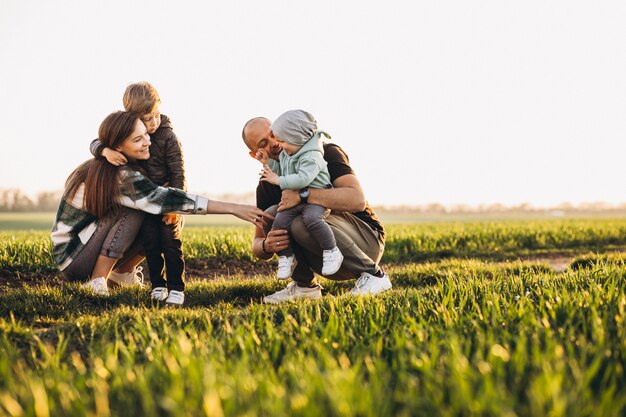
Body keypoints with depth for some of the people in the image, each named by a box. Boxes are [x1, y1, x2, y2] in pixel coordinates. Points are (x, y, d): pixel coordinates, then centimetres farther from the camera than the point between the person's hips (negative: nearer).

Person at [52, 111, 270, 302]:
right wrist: (233, 208, -32)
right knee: (135, 211, -23)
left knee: (156, 223, -4)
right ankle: (97, 283, -18)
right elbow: (168, 199, -30)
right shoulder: (121, 178, -26)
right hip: (73, 261, -8)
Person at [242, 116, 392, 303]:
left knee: (304, 223, -33)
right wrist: (267, 246, -21)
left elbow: (357, 200, -31)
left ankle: (372, 274, -15)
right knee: (271, 214, -15)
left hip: (367, 238, -5)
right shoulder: (266, 185, 2)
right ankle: (304, 286, -3)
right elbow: (257, 243, 5)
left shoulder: (326, 153, -14)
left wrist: (302, 195, -34)